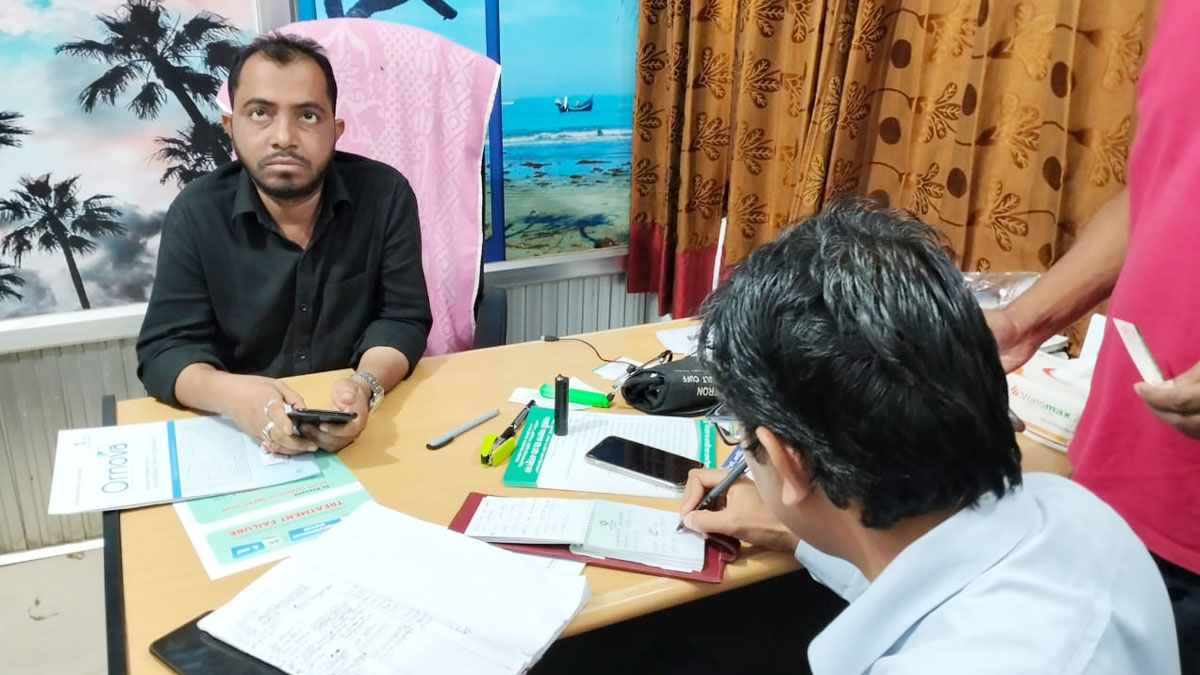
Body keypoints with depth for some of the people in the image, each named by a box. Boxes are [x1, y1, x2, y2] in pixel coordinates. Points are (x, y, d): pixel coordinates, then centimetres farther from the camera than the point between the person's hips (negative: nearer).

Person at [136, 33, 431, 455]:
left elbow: (402, 318, -5)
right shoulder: (196, 213, -5)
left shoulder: (385, 195, -6)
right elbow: (165, 350, -7)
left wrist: (366, 385, -27)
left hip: (366, 427, -1)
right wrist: (233, 394, -29)